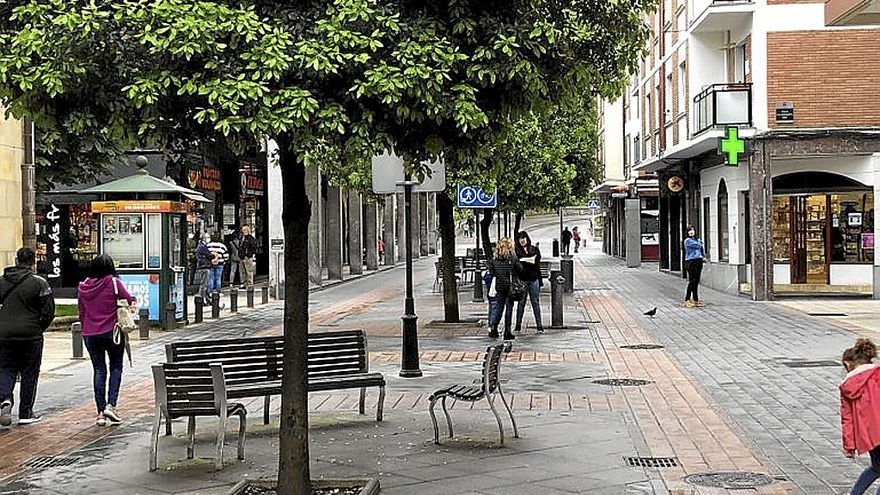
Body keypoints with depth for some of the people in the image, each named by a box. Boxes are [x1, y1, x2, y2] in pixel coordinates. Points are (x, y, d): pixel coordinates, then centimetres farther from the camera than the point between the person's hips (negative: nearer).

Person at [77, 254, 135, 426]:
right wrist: (131, 305, 13)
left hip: (90, 334, 3)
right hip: (111, 332, -3)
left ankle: (101, 412, 6)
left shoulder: (83, 286, 4)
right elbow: (130, 300, -8)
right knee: (116, 367, 9)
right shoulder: (113, 282, -8)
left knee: (99, 370, 8)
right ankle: (111, 405, -6)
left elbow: (81, 312, 12)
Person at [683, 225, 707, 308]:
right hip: (691, 261, -7)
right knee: (692, 281, -9)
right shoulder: (687, 241, -5)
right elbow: (698, 246, -12)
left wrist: (704, 256, 11)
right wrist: (701, 243, 10)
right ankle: (687, 300, -6)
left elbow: (702, 248, 26)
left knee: (696, 281, 8)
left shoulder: (698, 239, 17)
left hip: (699, 261, 7)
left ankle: (695, 300, 11)